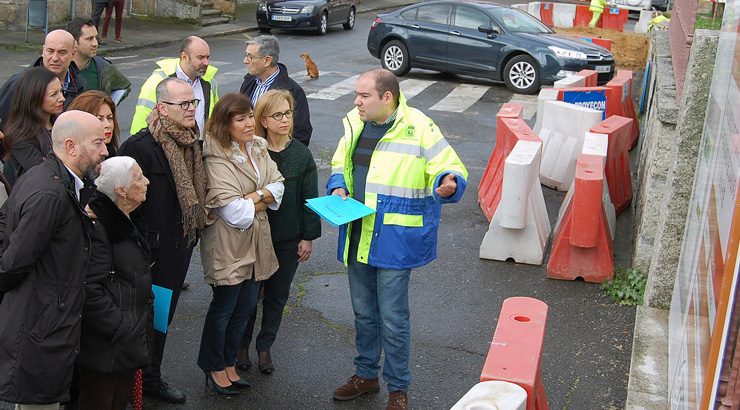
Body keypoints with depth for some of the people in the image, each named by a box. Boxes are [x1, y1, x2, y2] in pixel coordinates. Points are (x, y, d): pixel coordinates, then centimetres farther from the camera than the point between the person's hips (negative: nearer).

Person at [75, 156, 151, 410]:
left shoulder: (125, 222, 13)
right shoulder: (97, 227, -19)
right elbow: (89, 289, -24)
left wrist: (141, 329, 16)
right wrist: (122, 329, -20)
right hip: (106, 350, -9)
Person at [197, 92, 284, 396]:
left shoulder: (258, 149, 7)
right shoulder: (217, 160, -19)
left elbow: (278, 186, 1)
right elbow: (234, 212, -24)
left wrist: (253, 196, -17)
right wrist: (263, 201, -7)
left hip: (256, 241, 7)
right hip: (228, 243, -7)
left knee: (245, 306, 14)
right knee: (224, 307, 8)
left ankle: (229, 363, 31)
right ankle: (214, 368, 27)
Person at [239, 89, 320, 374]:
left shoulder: (301, 154, -4)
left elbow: (310, 198, 1)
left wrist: (308, 236, 0)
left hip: (288, 238, 2)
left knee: (278, 294, 13)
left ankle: (265, 347, 30)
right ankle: (242, 345, 29)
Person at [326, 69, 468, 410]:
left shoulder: (419, 128, -15)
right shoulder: (355, 123, 4)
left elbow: (451, 168, -11)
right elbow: (340, 165, 18)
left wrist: (448, 184, -34)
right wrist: (338, 187, -3)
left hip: (395, 241, -6)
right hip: (357, 236, 6)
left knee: (392, 318, 2)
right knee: (363, 312, 20)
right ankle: (366, 374, 39)